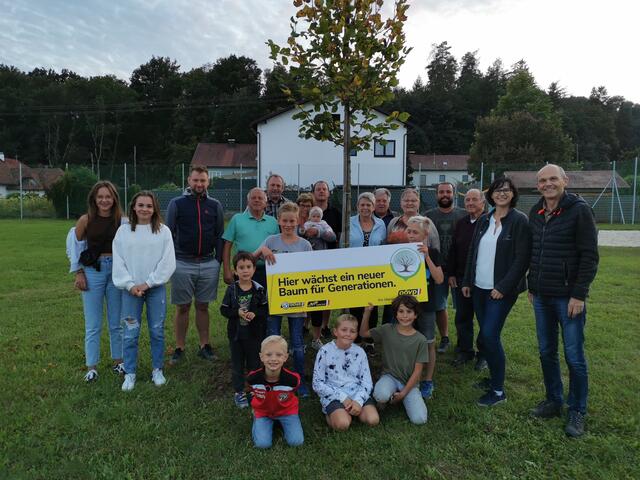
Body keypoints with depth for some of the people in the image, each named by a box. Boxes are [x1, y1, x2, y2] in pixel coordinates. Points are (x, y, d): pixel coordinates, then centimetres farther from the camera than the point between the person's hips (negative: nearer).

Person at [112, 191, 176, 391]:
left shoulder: (163, 231, -2)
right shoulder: (123, 231, 3)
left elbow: (168, 262, -6)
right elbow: (118, 262, 1)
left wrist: (148, 283, -10)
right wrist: (130, 285, -9)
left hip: (156, 288, -1)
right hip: (131, 289, 1)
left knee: (157, 331, 8)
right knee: (130, 333, 4)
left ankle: (157, 370, 23)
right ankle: (130, 373, 19)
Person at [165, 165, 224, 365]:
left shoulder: (215, 205, 6)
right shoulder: (177, 203, 0)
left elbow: (220, 235, 9)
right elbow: (168, 234, 2)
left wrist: (218, 260, 3)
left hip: (209, 264, 2)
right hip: (182, 264, -1)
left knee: (203, 306, 11)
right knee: (183, 307, 6)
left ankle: (205, 346, 20)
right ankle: (179, 348, 17)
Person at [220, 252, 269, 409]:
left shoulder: (259, 289, -8)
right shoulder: (231, 289, -7)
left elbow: (266, 308, -5)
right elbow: (224, 309, -5)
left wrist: (255, 313, -22)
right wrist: (237, 312, -21)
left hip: (255, 333, 0)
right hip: (236, 333, 1)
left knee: (254, 363, 13)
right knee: (237, 363, 13)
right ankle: (239, 392, 28)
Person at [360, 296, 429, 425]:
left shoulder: (420, 340, -8)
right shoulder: (387, 330, -4)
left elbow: (417, 371, -6)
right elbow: (363, 333, 5)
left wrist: (403, 393, -11)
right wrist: (367, 312, -9)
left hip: (409, 382, 1)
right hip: (389, 376, 0)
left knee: (419, 419, -19)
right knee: (381, 395, -35)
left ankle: (403, 399, 11)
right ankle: (383, 401, 3)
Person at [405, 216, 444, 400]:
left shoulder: (432, 253, -4)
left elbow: (439, 279, -14)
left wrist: (426, 257, -20)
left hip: (426, 306, -1)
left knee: (428, 344, 7)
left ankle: (428, 381, 21)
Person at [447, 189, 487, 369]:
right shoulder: (461, 223, 10)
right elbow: (453, 250, 13)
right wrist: (451, 274, 8)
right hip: (461, 279, 6)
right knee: (462, 317, 12)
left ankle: (483, 354, 22)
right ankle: (465, 350, 27)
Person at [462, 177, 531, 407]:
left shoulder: (519, 220, -8)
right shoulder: (484, 220, 10)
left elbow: (522, 258, -12)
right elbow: (472, 252, 14)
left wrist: (503, 287, -16)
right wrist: (467, 281, 11)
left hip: (502, 290, -6)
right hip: (479, 287, 6)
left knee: (490, 335, -9)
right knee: (486, 335, 11)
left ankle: (498, 390, 6)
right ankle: (494, 377, 28)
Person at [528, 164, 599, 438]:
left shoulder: (579, 210, -9)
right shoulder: (535, 213, 9)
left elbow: (589, 256, -12)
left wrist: (579, 295, -15)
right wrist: (532, 287, 14)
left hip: (568, 297, -6)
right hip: (541, 297, 6)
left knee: (574, 357, 4)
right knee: (546, 353, 14)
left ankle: (577, 412, 20)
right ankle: (553, 401, 31)